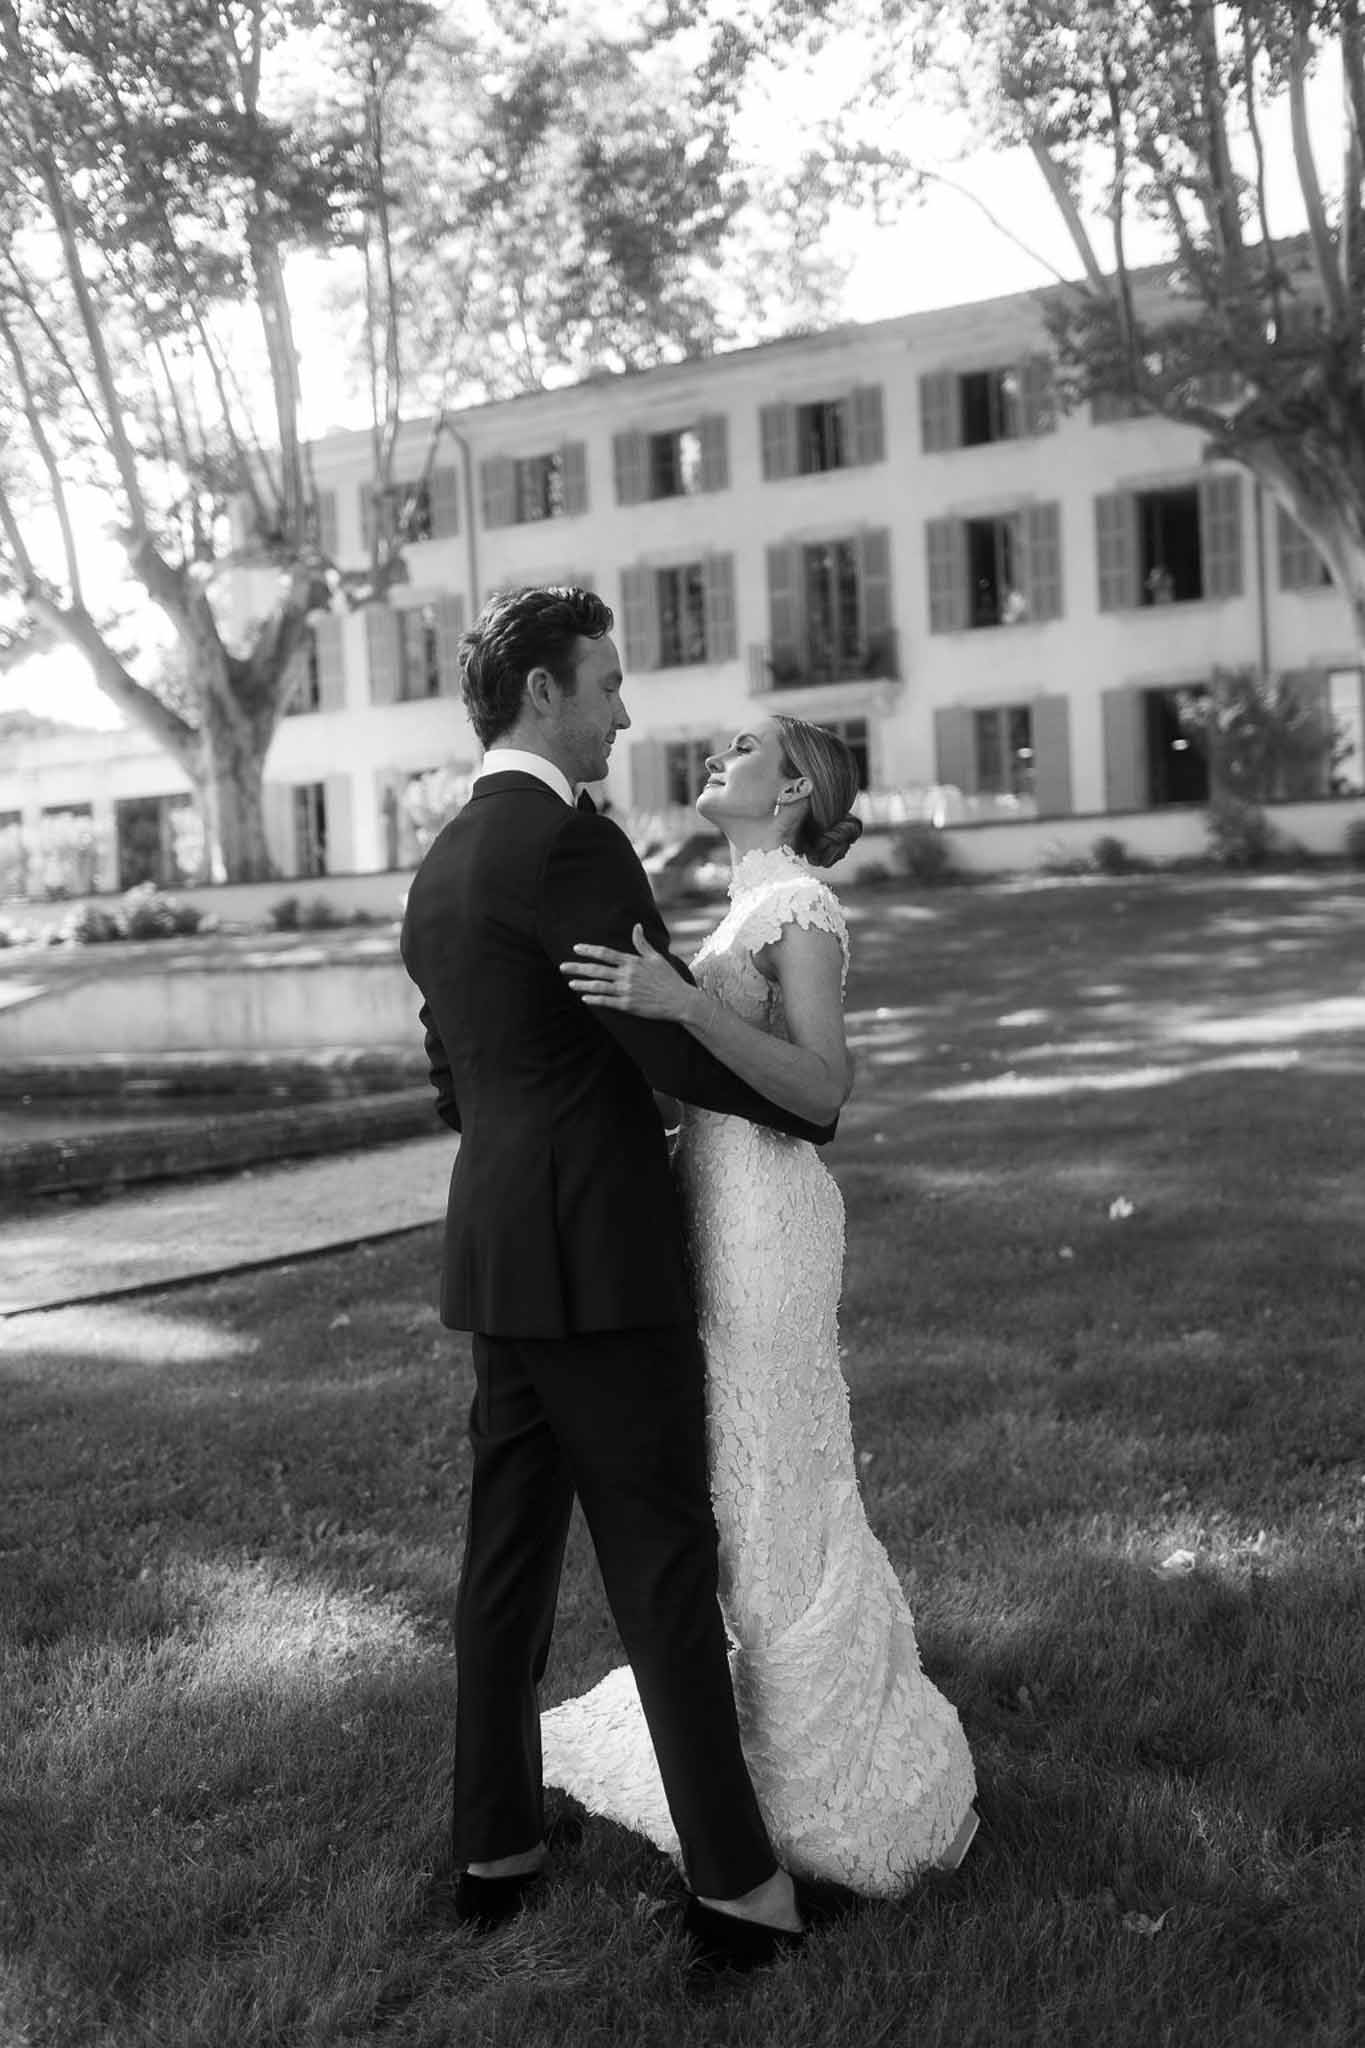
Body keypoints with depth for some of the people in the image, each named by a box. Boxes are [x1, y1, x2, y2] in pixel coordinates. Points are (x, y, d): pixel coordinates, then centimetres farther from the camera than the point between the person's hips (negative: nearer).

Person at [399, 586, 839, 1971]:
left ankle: (494, 1848, 25)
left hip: (495, 1258, 9)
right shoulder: (568, 840, -15)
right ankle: (733, 1882, 8)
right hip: (599, 1265, -8)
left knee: (507, 1553, 14)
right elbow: (681, 1047, -17)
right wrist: (812, 1108, 0)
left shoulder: (440, 870, 14)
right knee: (664, 1566, -1)